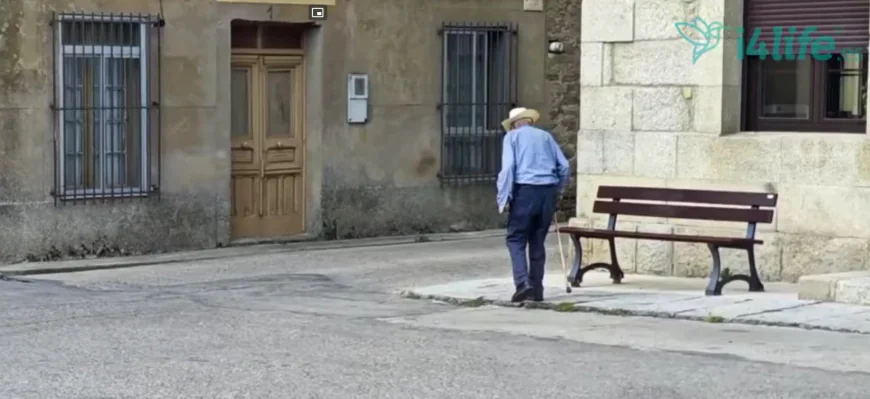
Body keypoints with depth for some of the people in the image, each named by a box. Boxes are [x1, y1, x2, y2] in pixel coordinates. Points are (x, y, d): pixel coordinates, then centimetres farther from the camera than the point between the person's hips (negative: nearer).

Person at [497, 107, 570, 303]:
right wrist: (556, 192, 22)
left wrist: (503, 198, -6)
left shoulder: (512, 136, 7)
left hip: (525, 191, -4)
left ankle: (523, 283, -16)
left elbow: (508, 167, -7)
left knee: (516, 239, 1)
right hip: (548, 191, 4)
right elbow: (564, 166, 12)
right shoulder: (546, 136, 19)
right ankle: (537, 289, 11)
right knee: (538, 241, 12)